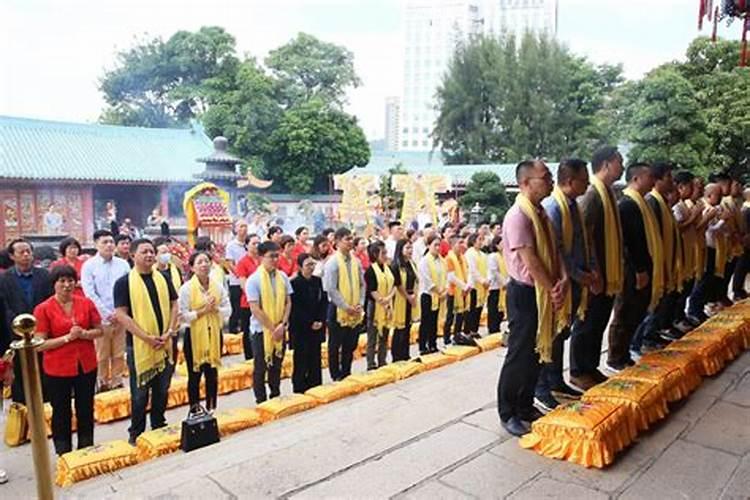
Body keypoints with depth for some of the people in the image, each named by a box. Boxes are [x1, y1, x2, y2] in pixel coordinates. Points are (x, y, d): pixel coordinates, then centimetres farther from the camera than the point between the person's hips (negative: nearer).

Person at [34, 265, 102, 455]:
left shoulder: (86, 303, -2)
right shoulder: (43, 309, -10)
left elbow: (99, 330, 5)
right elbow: (39, 344, -11)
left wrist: (84, 334, -15)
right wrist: (67, 337, -21)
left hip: (86, 366, 3)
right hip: (57, 369, -3)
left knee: (86, 410, 15)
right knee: (61, 413, 11)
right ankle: (64, 454, 25)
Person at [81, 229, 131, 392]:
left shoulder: (123, 264, 4)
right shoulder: (89, 265, -3)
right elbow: (90, 293, -7)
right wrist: (107, 314, -9)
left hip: (121, 316, 2)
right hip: (100, 318, -2)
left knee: (119, 353, 9)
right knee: (102, 354, 7)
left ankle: (117, 381, 22)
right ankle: (102, 382, 21)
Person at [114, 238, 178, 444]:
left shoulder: (163, 279, 6)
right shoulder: (124, 282, -7)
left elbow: (174, 305, 8)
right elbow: (121, 315, -12)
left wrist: (169, 332, -6)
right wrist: (147, 337, -17)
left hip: (164, 344, 4)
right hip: (139, 345, -4)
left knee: (162, 390, 14)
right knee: (140, 393, 6)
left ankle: (159, 427, 30)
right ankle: (136, 432, 22)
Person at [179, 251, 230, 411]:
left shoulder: (218, 287, 3)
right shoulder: (186, 288, -8)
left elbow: (228, 310, 2)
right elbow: (183, 316, -12)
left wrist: (215, 309, -16)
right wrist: (203, 311, -19)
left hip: (214, 333, 3)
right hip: (194, 334, -3)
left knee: (212, 374, 10)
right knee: (195, 375, 7)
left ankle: (211, 408, 23)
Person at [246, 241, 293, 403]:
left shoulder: (282, 277, 0)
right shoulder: (254, 280, -14)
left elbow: (288, 302, 4)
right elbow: (255, 309, -17)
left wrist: (283, 324, -9)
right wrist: (272, 329, -16)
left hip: (279, 330, 4)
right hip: (261, 330, -4)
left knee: (277, 365, 16)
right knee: (260, 368, 7)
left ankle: (276, 397, 32)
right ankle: (261, 401, 20)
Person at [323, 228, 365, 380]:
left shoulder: (356, 261, 5)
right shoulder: (332, 262, -12)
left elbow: (362, 284, 11)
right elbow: (331, 289, -16)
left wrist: (360, 304, -2)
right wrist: (346, 307, -16)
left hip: (355, 312, 6)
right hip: (338, 310, -6)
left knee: (350, 345, 14)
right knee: (335, 346, 7)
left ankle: (346, 374, 28)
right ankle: (336, 377, 19)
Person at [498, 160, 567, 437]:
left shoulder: (541, 213, 10)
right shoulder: (518, 216, -19)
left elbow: (555, 250, 7)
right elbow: (530, 261, -21)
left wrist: (563, 280, -10)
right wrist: (552, 290, -12)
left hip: (544, 293, 9)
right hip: (525, 293, -9)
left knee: (536, 353, 16)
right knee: (519, 355, 1)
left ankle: (526, 406, 31)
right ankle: (507, 414, 16)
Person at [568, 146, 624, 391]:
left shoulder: (607, 192, 13)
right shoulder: (592, 194, -17)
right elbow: (584, 236, -23)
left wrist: (616, 270, 18)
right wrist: (594, 272, -22)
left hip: (608, 272, 9)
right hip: (596, 274, -9)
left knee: (599, 323, 16)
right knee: (587, 324, 2)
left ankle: (591, 368, 28)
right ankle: (578, 372, 14)